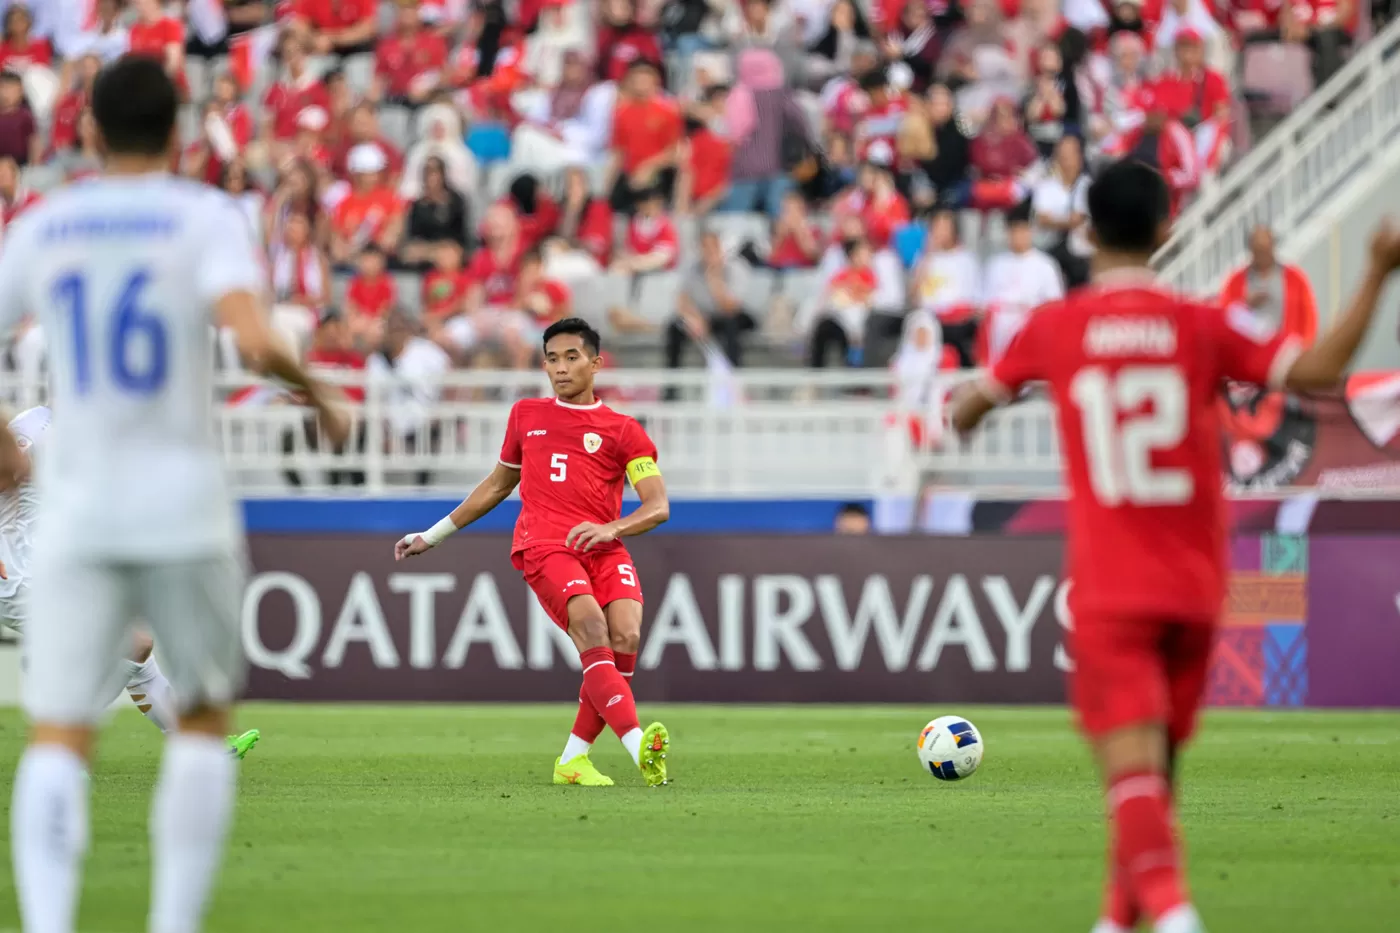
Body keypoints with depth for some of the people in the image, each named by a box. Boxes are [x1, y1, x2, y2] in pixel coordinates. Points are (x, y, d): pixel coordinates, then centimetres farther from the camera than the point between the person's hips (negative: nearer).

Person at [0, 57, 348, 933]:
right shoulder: (206, 218, -4)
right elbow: (255, 341, -20)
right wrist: (320, 394, -2)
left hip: (76, 508, 2)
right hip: (184, 510, -1)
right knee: (205, 717, 16)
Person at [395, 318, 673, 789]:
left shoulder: (623, 431, 12)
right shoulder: (526, 415, 22)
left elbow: (658, 506, 3)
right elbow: (498, 484, 35)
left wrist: (611, 528, -17)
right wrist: (433, 536, 39)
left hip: (603, 549, 1)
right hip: (544, 546, -1)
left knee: (625, 637, -23)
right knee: (593, 631, -27)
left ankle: (573, 759, -10)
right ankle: (639, 748, -44)